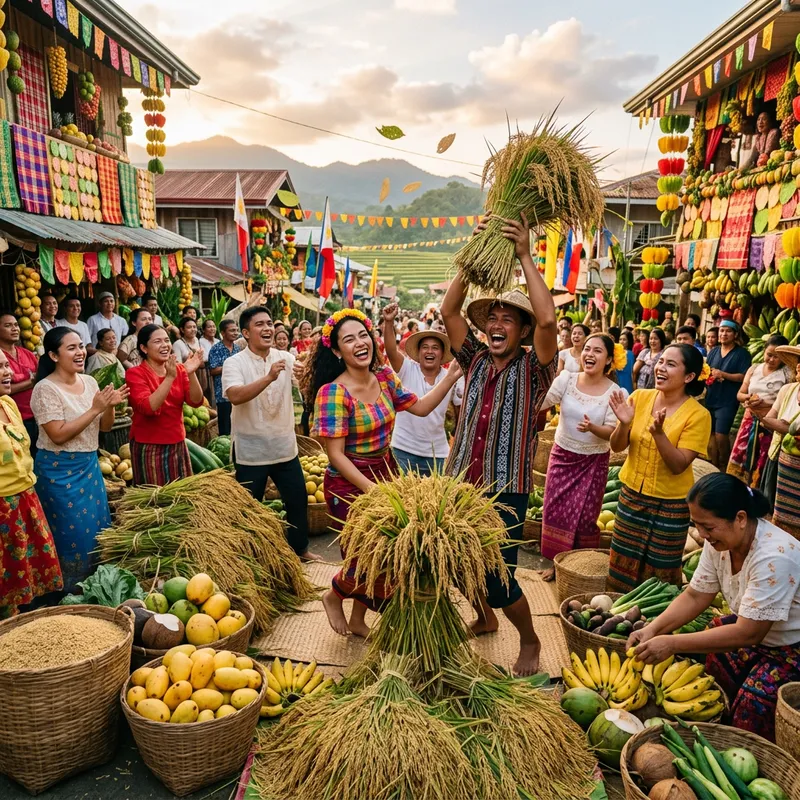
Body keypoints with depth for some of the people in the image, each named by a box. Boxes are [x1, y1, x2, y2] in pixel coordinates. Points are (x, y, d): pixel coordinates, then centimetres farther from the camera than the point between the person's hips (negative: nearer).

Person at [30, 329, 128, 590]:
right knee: (73, 533, -1)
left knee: (99, 527, 14)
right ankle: (72, 592, 16)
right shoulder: (46, 389, -15)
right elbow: (58, 435, -21)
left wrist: (110, 407, -12)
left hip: (89, 465, 7)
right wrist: (94, 409, -23)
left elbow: (105, 427, 9)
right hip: (60, 470, -7)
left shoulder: (90, 381, 4)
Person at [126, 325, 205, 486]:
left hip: (177, 444, 5)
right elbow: (147, 407, -23)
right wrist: (170, 377, -28)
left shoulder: (179, 369, 5)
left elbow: (196, 402, -7)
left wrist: (191, 374, -22)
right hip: (149, 447, -4)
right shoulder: (135, 373, -8)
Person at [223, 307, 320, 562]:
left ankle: (300, 548, 35)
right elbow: (234, 396, -28)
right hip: (250, 452, -4)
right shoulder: (234, 363, -11)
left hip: (285, 448, 4)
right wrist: (268, 377, -39)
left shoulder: (286, 358, 3)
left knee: (298, 500, 15)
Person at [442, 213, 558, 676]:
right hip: (462, 484, 5)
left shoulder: (534, 369, -5)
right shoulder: (476, 361, 7)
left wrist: (525, 256, -20)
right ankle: (485, 620, 47)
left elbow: (548, 319, -23)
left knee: (498, 578, -3)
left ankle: (529, 641, 27)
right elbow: (449, 311, -1)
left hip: (506, 491, -5)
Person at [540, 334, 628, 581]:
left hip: (594, 461, -2)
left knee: (583, 517, 4)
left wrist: (592, 428, -35)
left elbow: (611, 432, -15)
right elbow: (538, 402, -18)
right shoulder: (566, 380, -7)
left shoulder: (615, 392, -12)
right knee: (555, 510, 7)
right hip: (562, 455, 2)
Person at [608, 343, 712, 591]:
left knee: (661, 573, 13)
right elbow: (617, 447, -2)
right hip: (632, 495, 4)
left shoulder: (698, 415, -16)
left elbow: (678, 466, -19)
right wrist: (624, 424, -22)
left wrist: (659, 433, -33)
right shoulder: (639, 397, -6)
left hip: (671, 505, -3)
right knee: (622, 568, 16)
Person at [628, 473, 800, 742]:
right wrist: (653, 629, -20)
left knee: (754, 700, -25)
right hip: (750, 627, 7)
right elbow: (696, 596, -5)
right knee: (694, 660, -8)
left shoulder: (774, 556, -34)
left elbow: (748, 634, -33)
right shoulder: (718, 542, -11)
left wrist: (673, 643, -35)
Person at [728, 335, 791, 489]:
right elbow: (739, 394, 10)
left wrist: (765, 404, -22)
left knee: (762, 462, 5)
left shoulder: (788, 374, -6)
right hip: (750, 419, 4)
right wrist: (748, 398, -12)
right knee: (739, 456, 6)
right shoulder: (754, 369, 7)